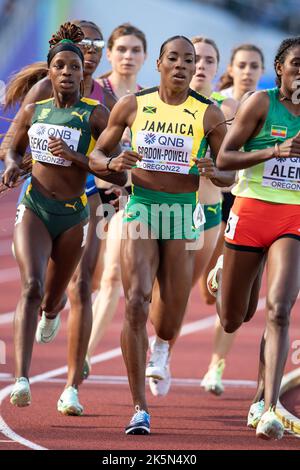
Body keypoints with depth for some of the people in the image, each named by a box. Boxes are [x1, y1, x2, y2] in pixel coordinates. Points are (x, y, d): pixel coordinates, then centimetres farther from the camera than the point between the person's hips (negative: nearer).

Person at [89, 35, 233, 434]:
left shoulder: (208, 115, 0)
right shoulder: (132, 106, 1)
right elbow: (95, 156, 8)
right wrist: (113, 164, -15)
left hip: (183, 213, 1)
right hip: (141, 208, 0)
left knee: (168, 329, 3)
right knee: (135, 303, -20)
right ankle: (140, 409, -14)